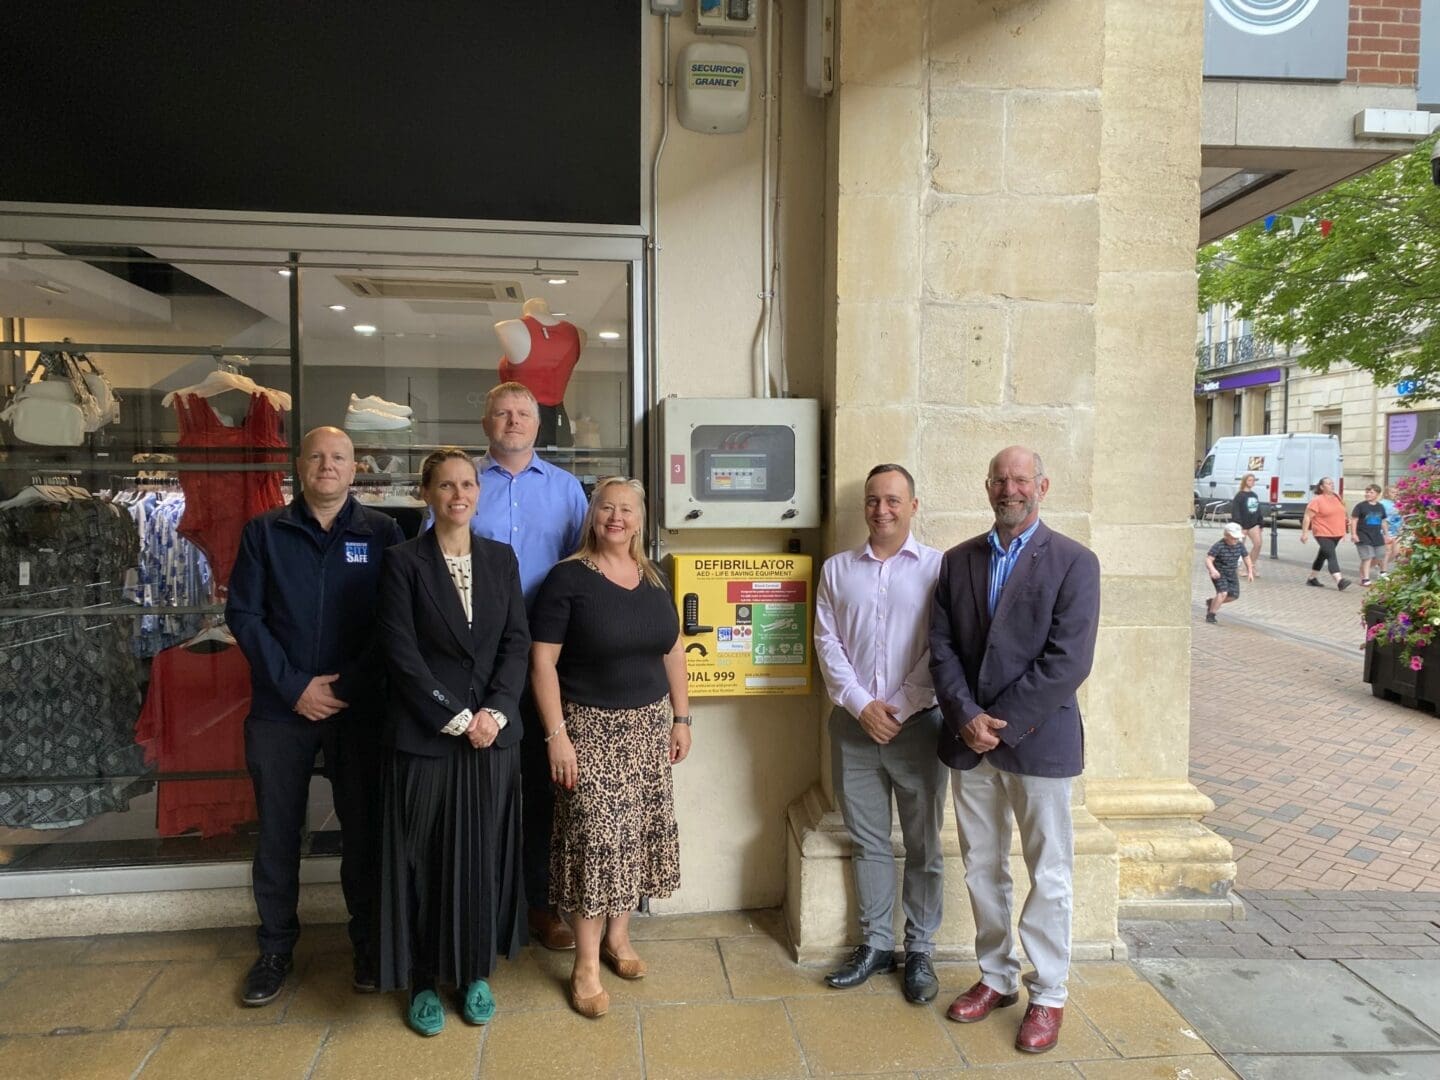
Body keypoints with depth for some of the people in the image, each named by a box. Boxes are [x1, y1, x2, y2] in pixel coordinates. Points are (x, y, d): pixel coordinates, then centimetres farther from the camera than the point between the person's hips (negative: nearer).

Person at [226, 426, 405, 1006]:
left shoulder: (382, 533, 1)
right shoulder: (264, 532, 4)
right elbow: (243, 614, 0)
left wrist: (349, 686, -10)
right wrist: (294, 686, -9)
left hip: (359, 706, -1)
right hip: (280, 708, 1)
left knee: (363, 828, 7)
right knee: (277, 833, 10)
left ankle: (368, 943, 24)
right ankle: (275, 949, 28)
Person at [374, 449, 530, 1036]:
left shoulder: (501, 558, 6)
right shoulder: (404, 561, -4)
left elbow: (517, 642, 2)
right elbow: (401, 652, -10)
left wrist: (495, 711, -10)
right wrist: (456, 718, -13)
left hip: (494, 733, 3)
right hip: (424, 737, -3)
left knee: (485, 855, 11)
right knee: (423, 859, 8)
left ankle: (475, 971, 29)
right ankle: (422, 981, 26)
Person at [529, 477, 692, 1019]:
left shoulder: (654, 578, 7)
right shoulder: (568, 578, -9)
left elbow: (673, 651, 13)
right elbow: (542, 660, -11)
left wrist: (681, 718, 9)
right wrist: (556, 735, -15)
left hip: (649, 724, 5)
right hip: (591, 728, -5)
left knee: (638, 832, 10)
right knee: (596, 838, -3)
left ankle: (617, 936, 29)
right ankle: (586, 966, 12)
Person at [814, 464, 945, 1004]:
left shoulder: (938, 567, -2)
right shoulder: (837, 569, 7)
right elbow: (827, 642, 3)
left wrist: (899, 707, -12)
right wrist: (861, 705, -8)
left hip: (918, 723, -2)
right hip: (854, 724, 3)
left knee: (923, 845, 8)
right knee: (868, 842, 13)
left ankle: (920, 952, 23)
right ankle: (875, 944, 27)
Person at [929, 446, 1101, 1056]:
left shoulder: (1074, 563, -6)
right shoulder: (958, 561, 6)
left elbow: (1068, 661, -14)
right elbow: (942, 647, 2)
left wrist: (1001, 723, -15)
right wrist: (967, 718, -11)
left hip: (1038, 741, -4)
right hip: (969, 741, 4)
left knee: (1048, 876, 8)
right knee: (982, 869, 15)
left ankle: (1047, 996, 25)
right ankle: (996, 978, 33)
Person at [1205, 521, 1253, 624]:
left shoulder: (1240, 545, -8)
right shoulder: (1218, 546, -24)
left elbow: (1246, 557, 7)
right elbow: (1208, 560, -30)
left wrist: (1250, 572, 1)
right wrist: (1212, 570, -48)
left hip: (1232, 573, 6)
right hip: (1218, 573, -6)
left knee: (1234, 595, 2)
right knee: (1223, 592, -23)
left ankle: (1212, 602, 24)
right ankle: (1210, 615, -12)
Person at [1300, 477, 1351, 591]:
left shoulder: (1337, 497, 10)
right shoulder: (1316, 501, -12)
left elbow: (1340, 514, 21)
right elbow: (1307, 517, -12)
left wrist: (1344, 530, 22)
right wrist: (1304, 533, -17)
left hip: (1336, 534, 8)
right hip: (1323, 534, -8)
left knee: (1322, 556, 16)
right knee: (1332, 556, -18)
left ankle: (1311, 579, 27)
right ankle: (1339, 581, -29)